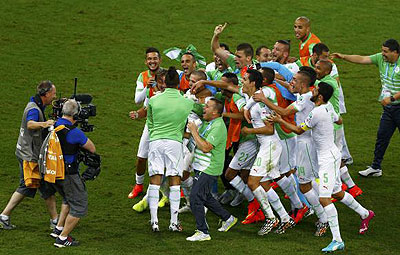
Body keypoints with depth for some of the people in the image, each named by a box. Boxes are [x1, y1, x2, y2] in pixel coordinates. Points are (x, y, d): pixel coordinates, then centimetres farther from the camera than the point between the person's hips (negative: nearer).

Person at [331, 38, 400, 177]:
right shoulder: (381, 58, 2)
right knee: (382, 136, 10)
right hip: (388, 108, 7)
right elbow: (362, 59, 1)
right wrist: (344, 57, -8)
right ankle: (375, 168, 18)